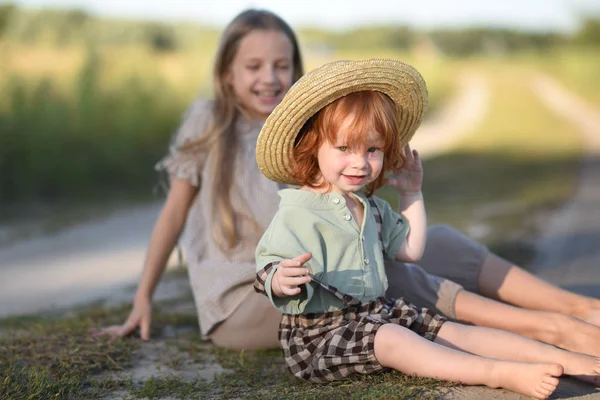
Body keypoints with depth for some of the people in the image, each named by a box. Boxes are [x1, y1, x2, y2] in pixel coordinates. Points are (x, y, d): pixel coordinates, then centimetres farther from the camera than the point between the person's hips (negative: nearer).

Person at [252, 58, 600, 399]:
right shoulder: (297, 216, -16)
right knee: (392, 339, -32)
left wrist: (412, 195, 18)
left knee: (453, 331, -6)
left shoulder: (370, 207, 12)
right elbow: (268, 276, -21)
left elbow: (411, 250, 22)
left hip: (377, 312, 8)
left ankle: (570, 360, -12)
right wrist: (283, 279, -44)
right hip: (320, 330, -7)